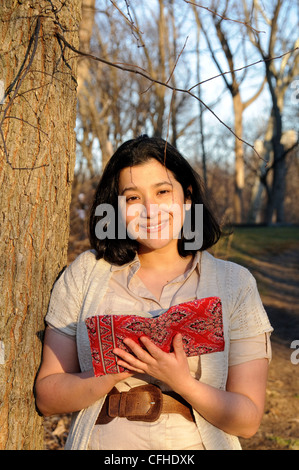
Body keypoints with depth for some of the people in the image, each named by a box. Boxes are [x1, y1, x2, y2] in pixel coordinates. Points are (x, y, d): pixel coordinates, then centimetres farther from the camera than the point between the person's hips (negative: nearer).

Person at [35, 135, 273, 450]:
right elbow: (46, 397, 2)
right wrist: (115, 371, -14)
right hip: (100, 442, 1)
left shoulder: (235, 283, 0)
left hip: (194, 443, 0)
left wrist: (182, 383, -17)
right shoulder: (85, 273, 3)